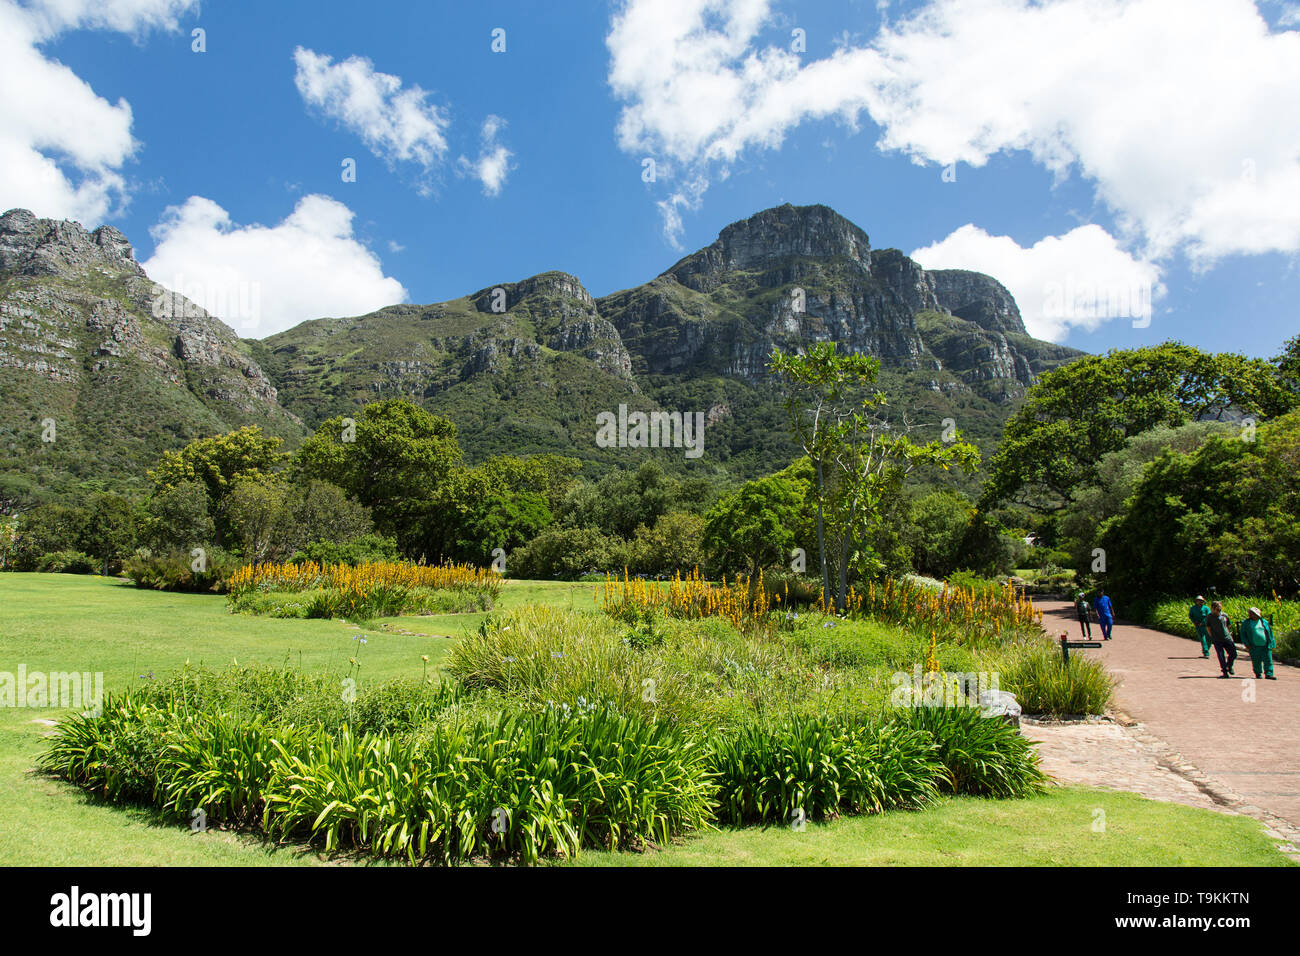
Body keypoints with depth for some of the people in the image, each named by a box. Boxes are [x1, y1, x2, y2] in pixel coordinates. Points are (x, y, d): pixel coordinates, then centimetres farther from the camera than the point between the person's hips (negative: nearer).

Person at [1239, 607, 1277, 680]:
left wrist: (1272, 644, 9)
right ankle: (1258, 674, 21)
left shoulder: (1264, 622, 10)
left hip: (1266, 646, 1)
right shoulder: (1246, 623, 4)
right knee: (1256, 662, 4)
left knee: (1268, 661, -7)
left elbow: (1270, 633, 14)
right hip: (1254, 647, -1)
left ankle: (1268, 674, -7)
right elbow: (1243, 635, 4)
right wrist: (1246, 644, -7)